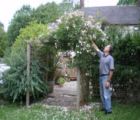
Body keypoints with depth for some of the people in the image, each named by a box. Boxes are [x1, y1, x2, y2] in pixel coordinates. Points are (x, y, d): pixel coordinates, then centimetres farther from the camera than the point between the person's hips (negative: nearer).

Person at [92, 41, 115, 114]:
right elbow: (96, 48, 22)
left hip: (106, 77, -8)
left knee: (106, 94, -6)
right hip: (101, 76, 8)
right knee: (102, 94, 14)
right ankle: (104, 107, 25)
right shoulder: (102, 55, 9)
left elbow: (111, 70, -16)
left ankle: (109, 109, 0)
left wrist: (108, 81, -21)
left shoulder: (110, 58, -12)